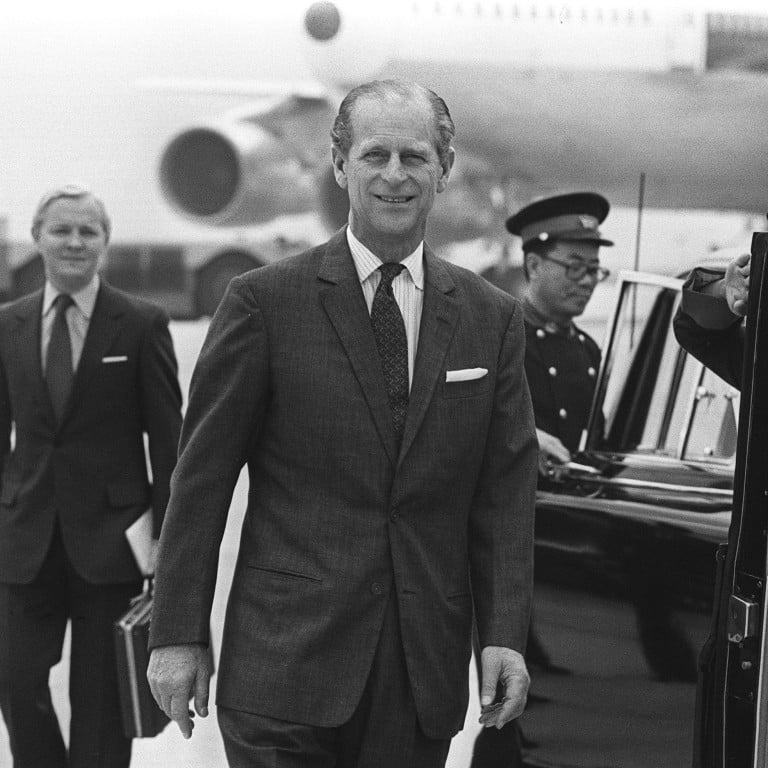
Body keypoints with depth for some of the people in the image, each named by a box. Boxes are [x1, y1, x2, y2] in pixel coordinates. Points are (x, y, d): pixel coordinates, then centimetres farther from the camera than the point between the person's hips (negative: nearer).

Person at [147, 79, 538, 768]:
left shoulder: (493, 318, 7)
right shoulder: (264, 301, -2)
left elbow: (507, 491, 6)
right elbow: (202, 476, -2)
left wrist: (506, 634, -3)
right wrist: (178, 634, -5)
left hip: (425, 674, 3)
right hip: (286, 660, -3)